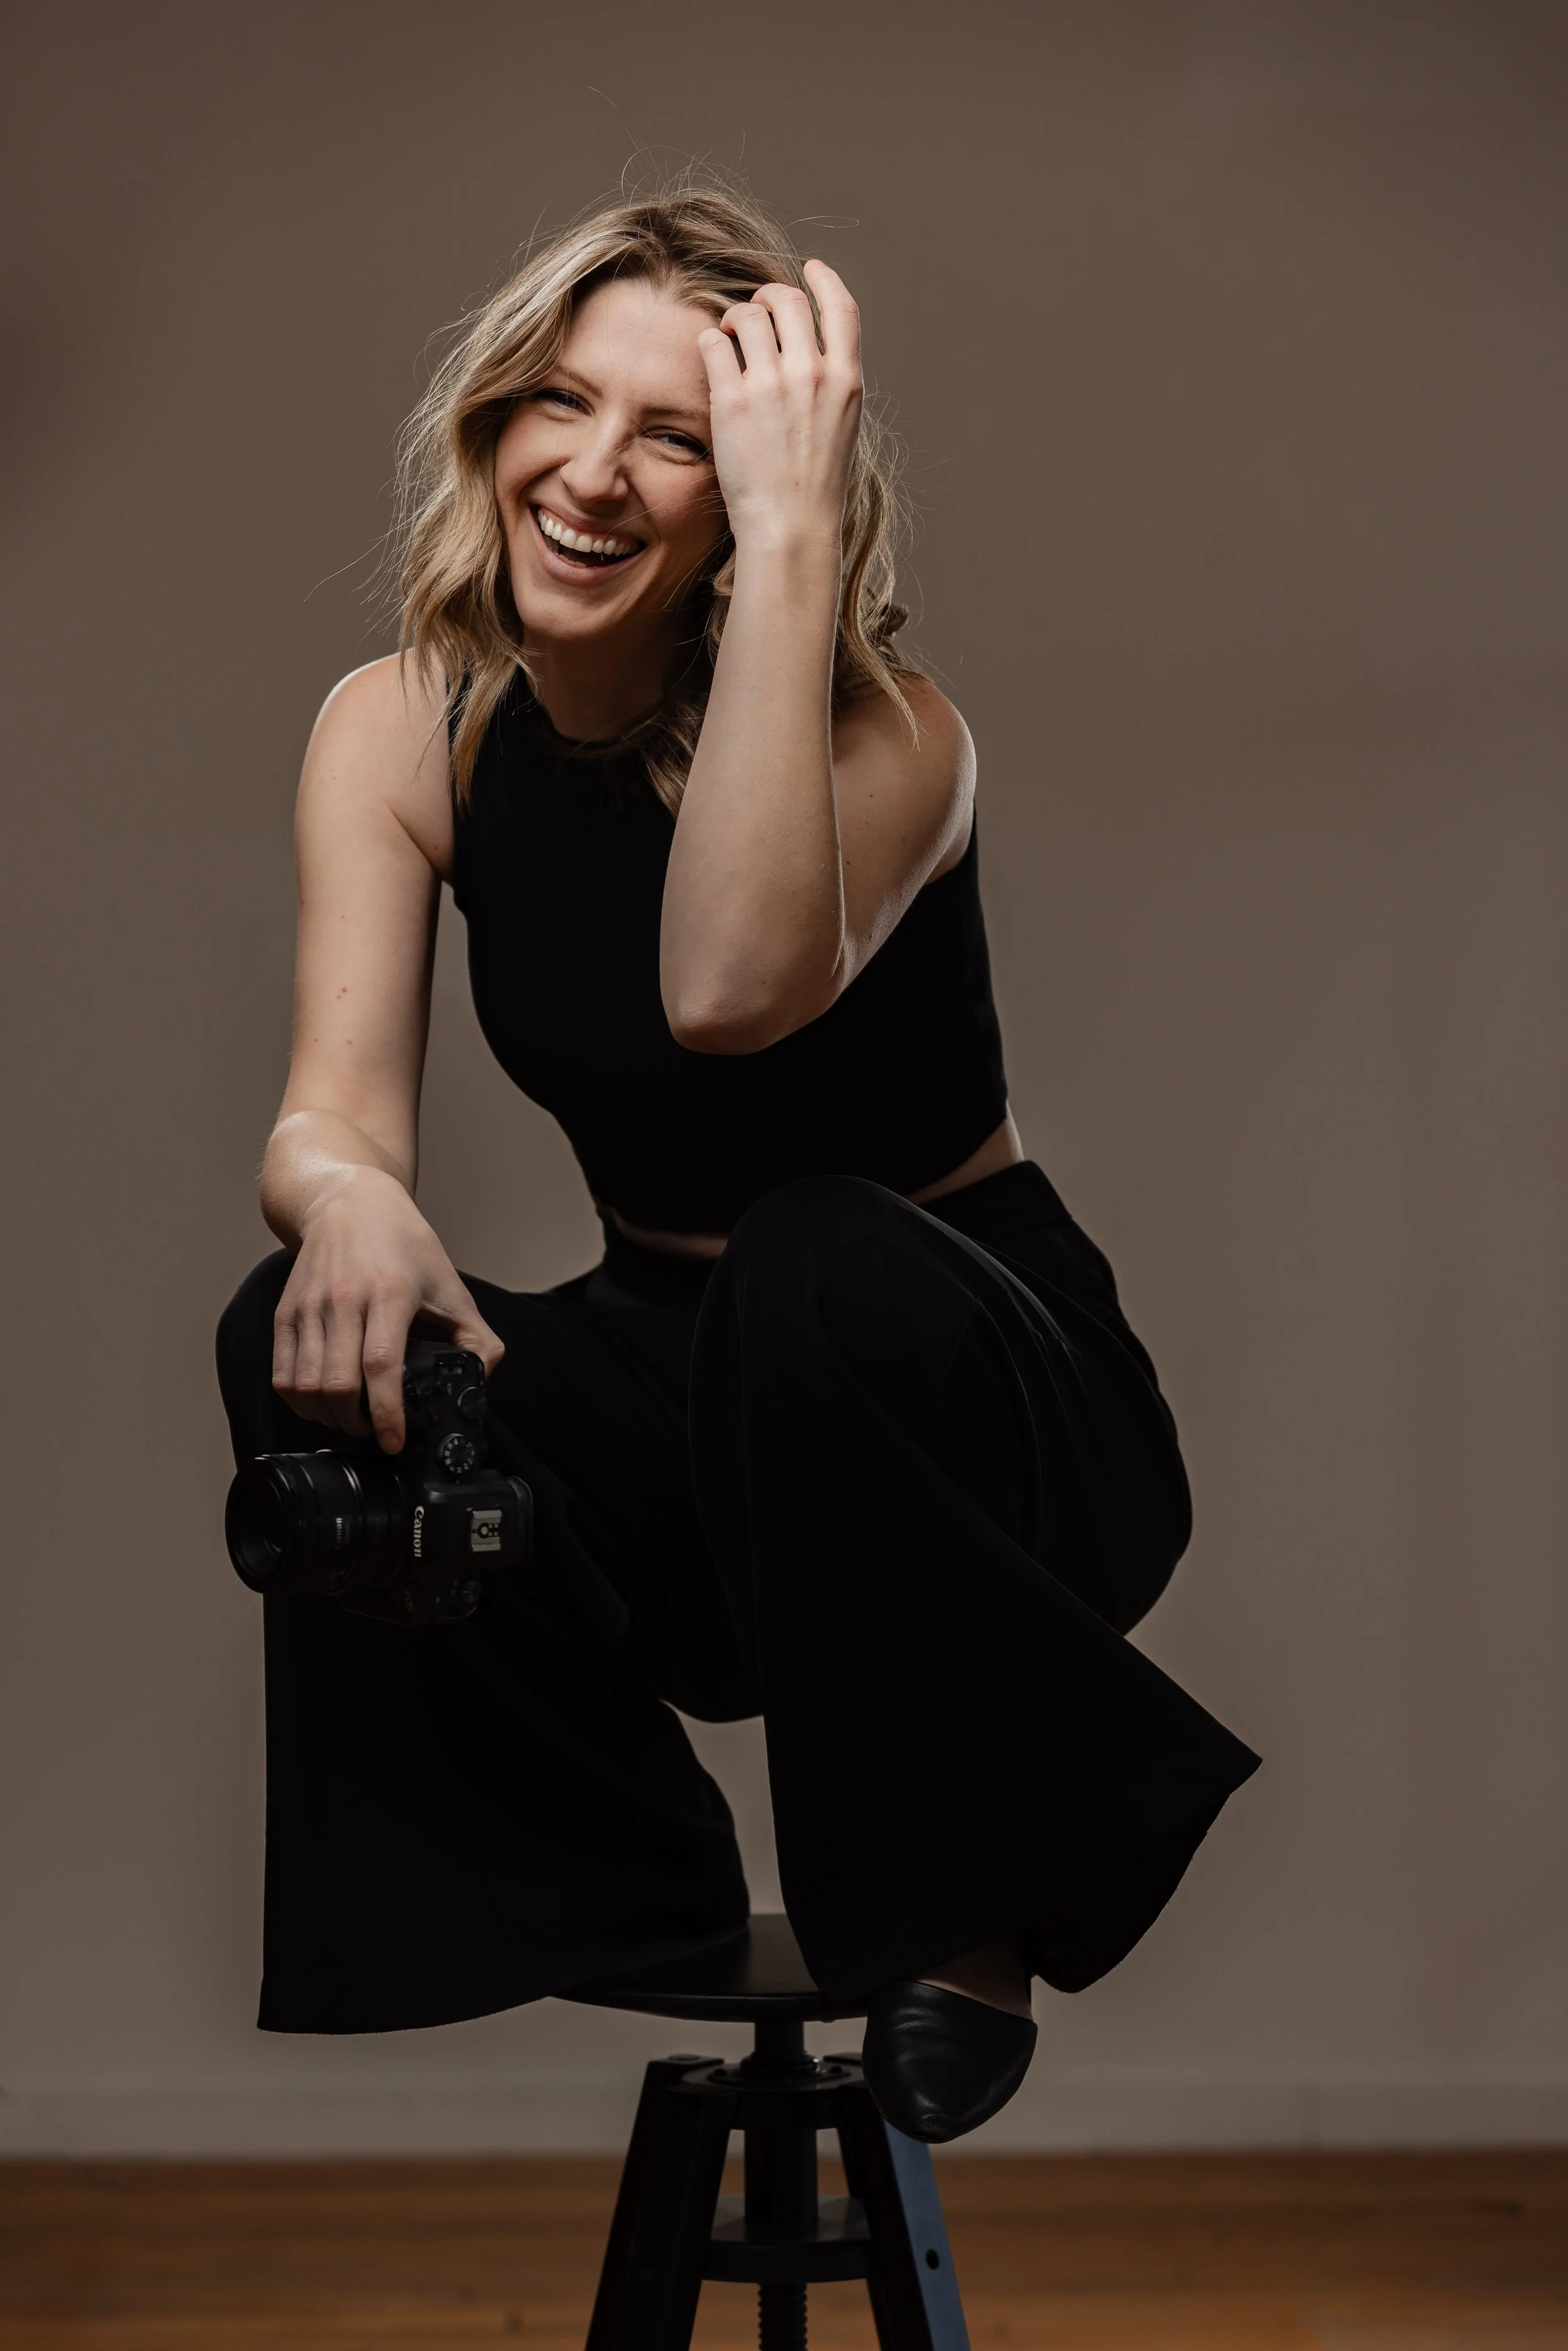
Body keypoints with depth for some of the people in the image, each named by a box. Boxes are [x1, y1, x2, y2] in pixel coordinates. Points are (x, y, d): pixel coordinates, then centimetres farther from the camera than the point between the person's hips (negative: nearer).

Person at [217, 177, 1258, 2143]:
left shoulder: (879, 729, -19)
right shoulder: (403, 730, -5)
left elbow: (728, 991, -41)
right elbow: (335, 1107, -16)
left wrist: (791, 532, -39)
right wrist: (348, 1203, -41)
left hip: (976, 1403, -4)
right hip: (684, 1409, 4)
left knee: (816, 1264, -37)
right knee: (315, 1340, -23)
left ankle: (965, 1911, -12)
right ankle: (630, 1896, -2)